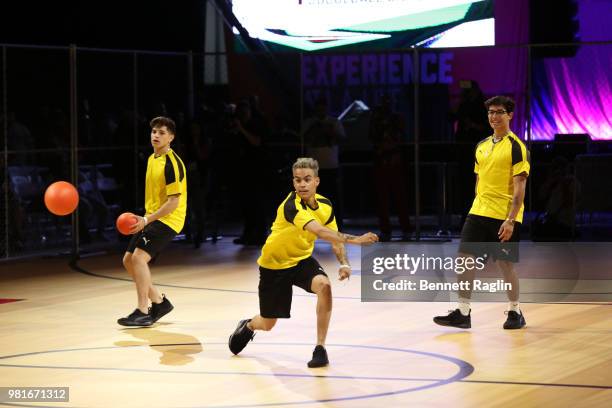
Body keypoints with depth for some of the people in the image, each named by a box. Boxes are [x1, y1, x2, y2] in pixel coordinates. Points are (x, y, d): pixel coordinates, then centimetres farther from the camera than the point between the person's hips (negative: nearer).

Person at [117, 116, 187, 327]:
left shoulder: (172, 163, -17)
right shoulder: (152, 159, 11)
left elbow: (174, 201, -21)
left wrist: (147, 220, -24)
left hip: (168, 220, -10)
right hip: (151, 218, 10)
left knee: (139, 257, -23)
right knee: (128, 260, 9)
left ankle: (143, 312, -19)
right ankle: (159, 302, 22)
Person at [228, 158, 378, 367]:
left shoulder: (325, 205, -11)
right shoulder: (291, 205, -33)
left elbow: (335, 238, -1)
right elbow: (320, 232, -47)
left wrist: (344, 263, -21)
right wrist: (353, 239, -57)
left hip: (302, 260, 4)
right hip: (274, 264, -4)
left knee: (324, 285, -30)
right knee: (267, 324, 9)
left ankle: (320, 348, -18)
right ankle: (247, 326, 50)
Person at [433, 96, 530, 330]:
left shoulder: (516, 147, -9)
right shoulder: (482, 146, 12)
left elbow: (519, 187, -13)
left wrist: (511, 220, -19)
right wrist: (479, 209, 17)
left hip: (504, 218, -6)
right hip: (479, 213, 6)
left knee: (506, 264, 0)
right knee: (464, 259, -2)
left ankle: (515, 312, 17)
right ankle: (462, 313, 3)